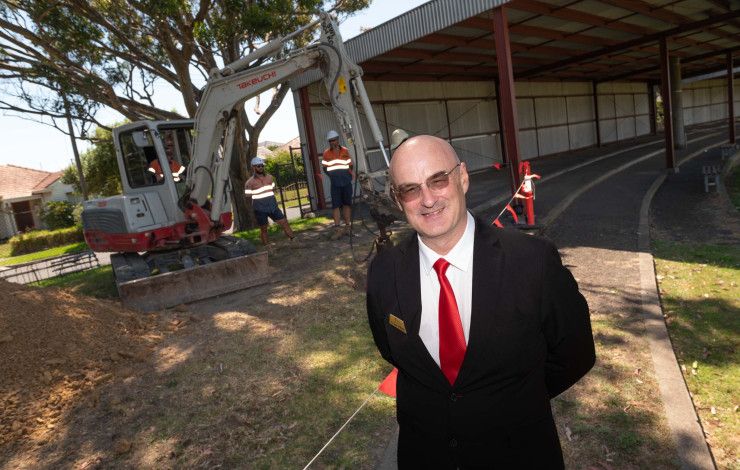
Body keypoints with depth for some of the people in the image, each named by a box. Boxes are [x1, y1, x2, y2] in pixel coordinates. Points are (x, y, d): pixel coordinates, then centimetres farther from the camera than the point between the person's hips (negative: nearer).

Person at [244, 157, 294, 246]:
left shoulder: (270, 177, 8)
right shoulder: (250, 182, -7)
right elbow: (248, 197, -6)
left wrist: (269, 198, 8)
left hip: (273, 206, 4)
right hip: (260, 209, -4)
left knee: (284, 222, 2)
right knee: (263, 229, 4)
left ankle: (293, 239, 12)